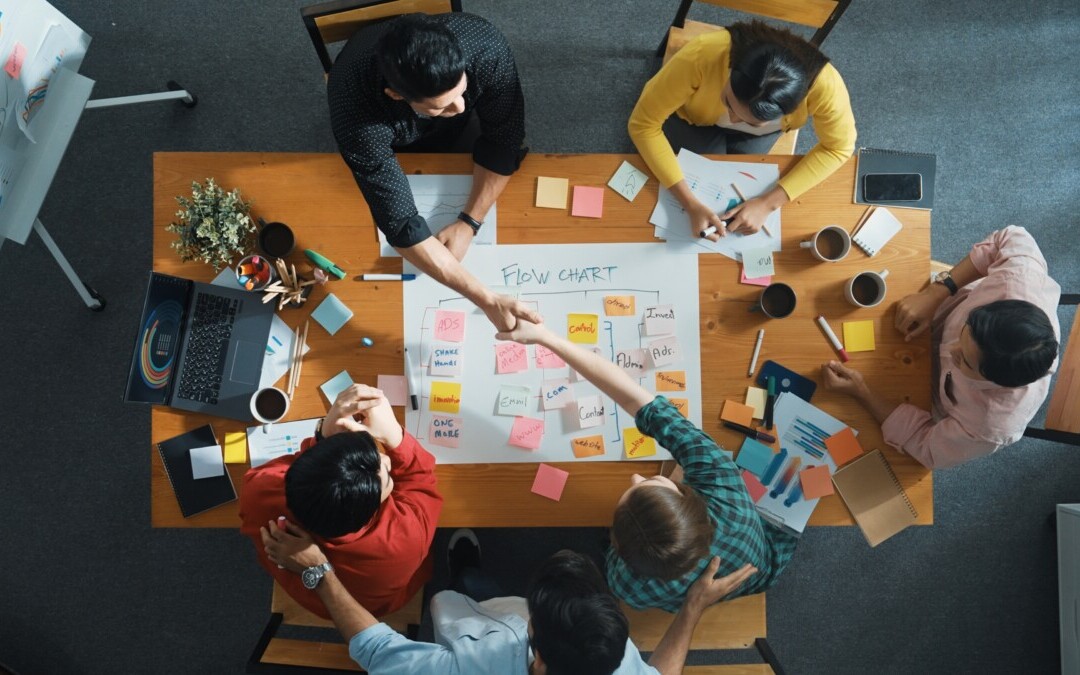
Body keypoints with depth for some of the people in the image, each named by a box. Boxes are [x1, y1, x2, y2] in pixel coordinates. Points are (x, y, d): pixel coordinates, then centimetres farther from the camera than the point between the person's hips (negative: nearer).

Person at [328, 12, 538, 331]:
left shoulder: (485, 48, -41)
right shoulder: (357, 112, -46)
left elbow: (504, 138, -25)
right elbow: (401, 225, -45)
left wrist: (468, 224, -33)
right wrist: (487, 300, -49)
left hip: (456, 132, 1)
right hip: (390, 145, -1)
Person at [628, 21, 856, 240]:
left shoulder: (823, 84, -40)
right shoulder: (700, 56, -45)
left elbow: (838, 148, -23)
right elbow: (643, 125, -36)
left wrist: (767, 203, -33)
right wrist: (691, 204, -43)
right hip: (694, 116, -1)